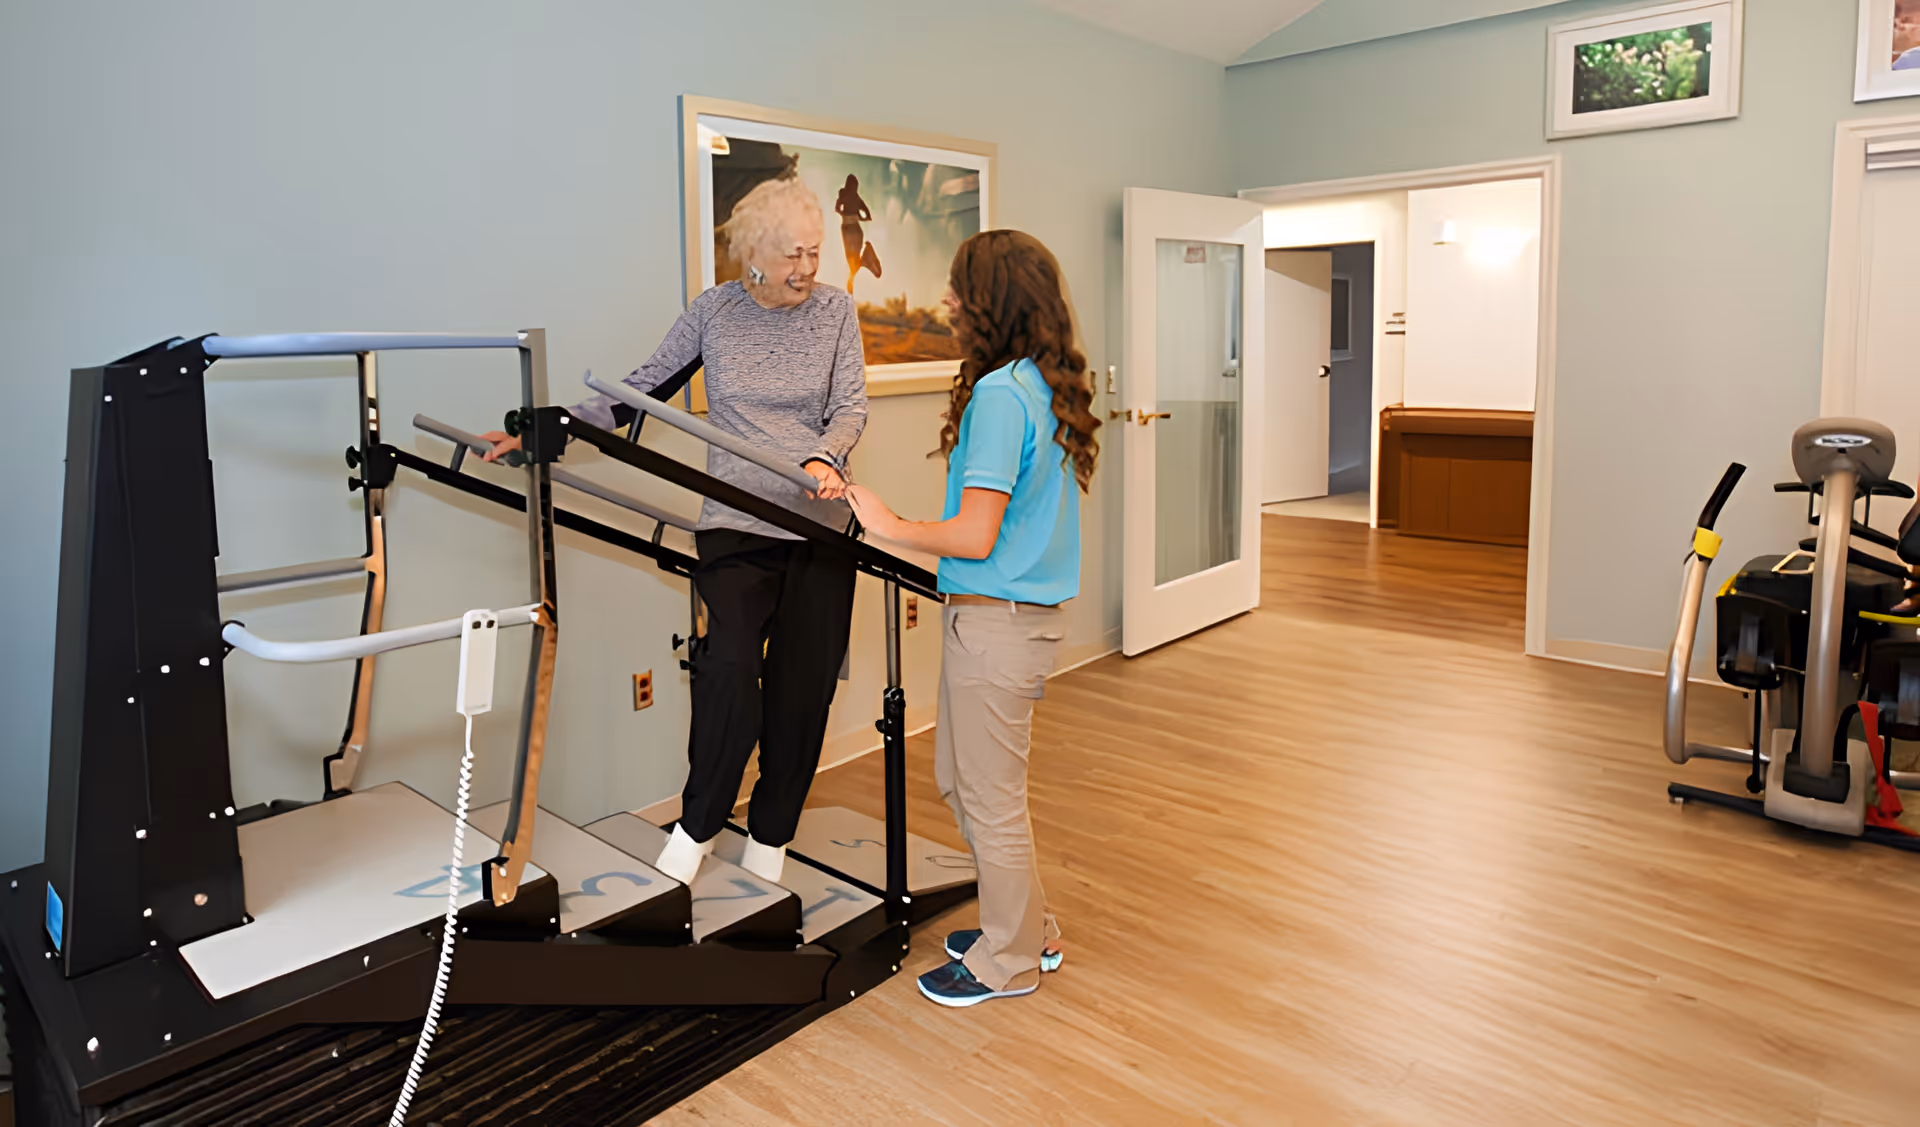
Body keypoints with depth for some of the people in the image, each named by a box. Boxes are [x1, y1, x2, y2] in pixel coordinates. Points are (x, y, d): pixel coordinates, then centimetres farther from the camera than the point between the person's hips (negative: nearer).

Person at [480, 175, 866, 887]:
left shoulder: (835, 309, 5)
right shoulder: (714, 311, 4)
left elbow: (851, 406, 1)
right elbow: (640, 390, 10)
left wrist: (825, 459, -21)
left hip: (820, 529, 1)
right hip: (735, 525, -1)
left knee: (803, 688, 3)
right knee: (731, 664, -20)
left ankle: (769, 842, 22)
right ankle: (697, 825, 3)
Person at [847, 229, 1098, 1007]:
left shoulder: (999, 394, -20)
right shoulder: (1048, 388, 9)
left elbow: (975, 536, -23)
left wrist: (891, 527, -9)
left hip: (994, 618, -9)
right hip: (1026, 611, 9)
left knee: (990, 798, 7)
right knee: (957, 778, 22)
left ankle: (1008, 961, 27)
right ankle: (1027, 928, 37)